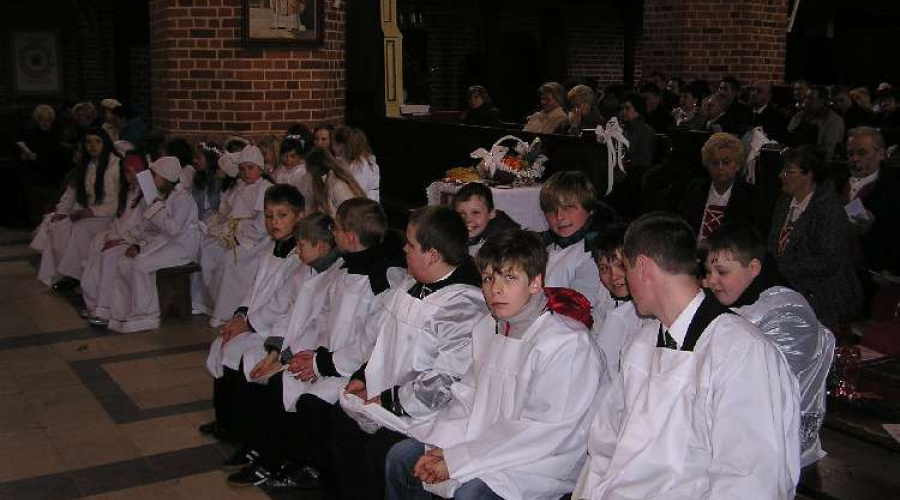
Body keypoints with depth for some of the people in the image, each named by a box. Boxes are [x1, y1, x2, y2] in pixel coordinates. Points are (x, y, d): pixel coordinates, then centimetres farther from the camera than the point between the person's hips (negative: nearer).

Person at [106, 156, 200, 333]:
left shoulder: (182, 198, -13)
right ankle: (122, 313, -2)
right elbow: (150, 230, 17)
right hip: (161, 243, 9)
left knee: (141, 265, -26)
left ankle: (146, 316, -13)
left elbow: (173, 228, -24)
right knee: (124, 263, -8)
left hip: (181, 246, -9)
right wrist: (139, 245, -1)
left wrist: (155, 207, -19)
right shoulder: (158, 198, 12)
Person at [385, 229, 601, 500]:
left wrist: (457, 459, -21)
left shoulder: (566, 343, -20)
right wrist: (439, 447, -10)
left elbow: (543, 430, -23)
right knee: (401, 456, 6)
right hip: (487, 441, 8)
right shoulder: (487, 328, 7)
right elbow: (467, 396, 9)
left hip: (542, 459, -8)